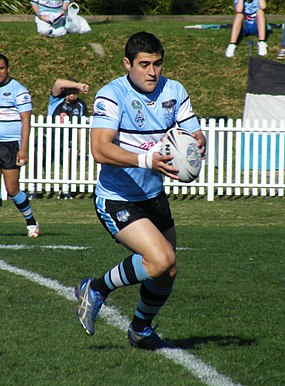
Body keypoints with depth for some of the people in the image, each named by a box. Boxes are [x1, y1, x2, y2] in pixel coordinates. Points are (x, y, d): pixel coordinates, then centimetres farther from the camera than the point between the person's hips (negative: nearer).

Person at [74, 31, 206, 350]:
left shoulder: (174, 91, 0)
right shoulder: (112, 95, -18)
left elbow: (195, 135, 1)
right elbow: (100, 149, -30)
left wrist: (198, 145, -25)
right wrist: (146, 160, -44)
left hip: (154, 197, 7)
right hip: (116, 200, -7)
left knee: (167, 274, 13)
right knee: (161, 259, -25)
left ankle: (141, 330, 41)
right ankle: (96, 290, -2)